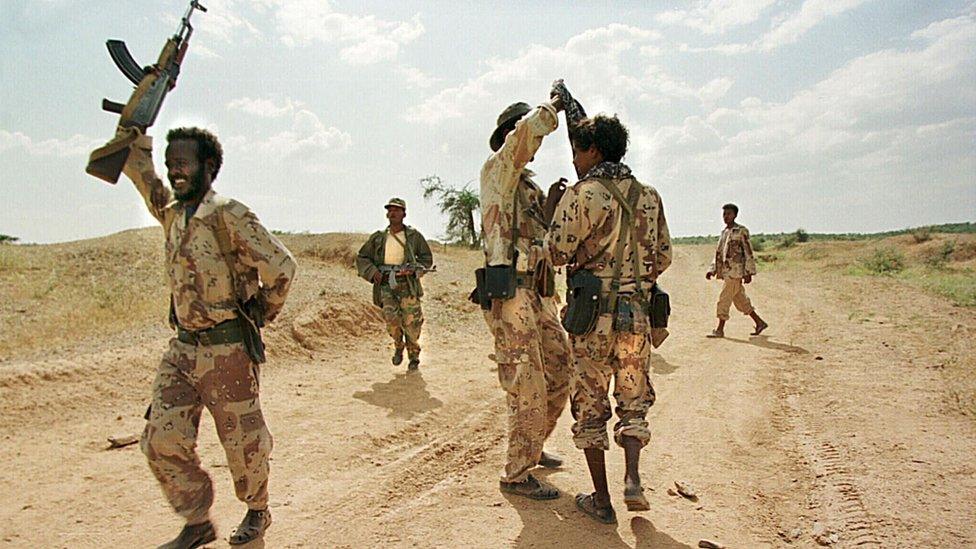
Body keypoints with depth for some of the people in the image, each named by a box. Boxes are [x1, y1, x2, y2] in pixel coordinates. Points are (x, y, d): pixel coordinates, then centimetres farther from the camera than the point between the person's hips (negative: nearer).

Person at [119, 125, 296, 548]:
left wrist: (262, 313, -2)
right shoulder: (170, 212, 9)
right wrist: (133, 137, 15)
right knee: (162, 439, 4)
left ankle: (257, 512, 31)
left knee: (242, 439, 7)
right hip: (182, 347, 7)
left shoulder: (228, 216, -14)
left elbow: (281, 266, -14)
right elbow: (143, 176, 28)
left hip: (227, 349, -7)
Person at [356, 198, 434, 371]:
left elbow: (427, 258, 11)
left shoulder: (414, 236, 6)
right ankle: (398, 347, 13)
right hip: (385, 285, 1)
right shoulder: (378, 238, 9)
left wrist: (414, 269, -8)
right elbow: (361, 258, 15)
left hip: (407, 284, -1)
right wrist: (373, 272, -2)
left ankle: (414, 354, 18)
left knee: (411, 321, -4)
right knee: (392, 317, -16)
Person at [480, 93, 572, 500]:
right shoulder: (496, 172, -3)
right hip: (510, 295, -9)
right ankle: (516, 475, 7)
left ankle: (532, 447, 34)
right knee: (528, 388, -7)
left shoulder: (531, 186, 22)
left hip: (540, 295, 9)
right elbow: (527, 130, -22)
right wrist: (555, 105, -5)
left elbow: (549, 236, 19)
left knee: (560, 375, 16)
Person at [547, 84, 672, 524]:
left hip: (593, 315, -4)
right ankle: (632, 479, 4)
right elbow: (663, 257, 13)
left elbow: (556, 253, -9)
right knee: (633, 403, 20)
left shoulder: (582, 195, -11)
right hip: (637, 314, 4)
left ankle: (601, 500, 16)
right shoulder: (649, 196, 7)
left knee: (590, 408, 10)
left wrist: (553, 209, 6)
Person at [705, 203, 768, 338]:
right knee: (740, 300, 13)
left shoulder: (742, 231, -6)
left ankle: (720, 330, -2)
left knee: (724, 300, -8)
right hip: (726, 272, 8)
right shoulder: (724, 232, 17)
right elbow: (718, 254, 21)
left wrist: (749, 272, -14)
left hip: (735, 272, -8)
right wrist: (712, 270, 13)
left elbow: (748, 253, -9)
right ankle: (760, 322, 25)